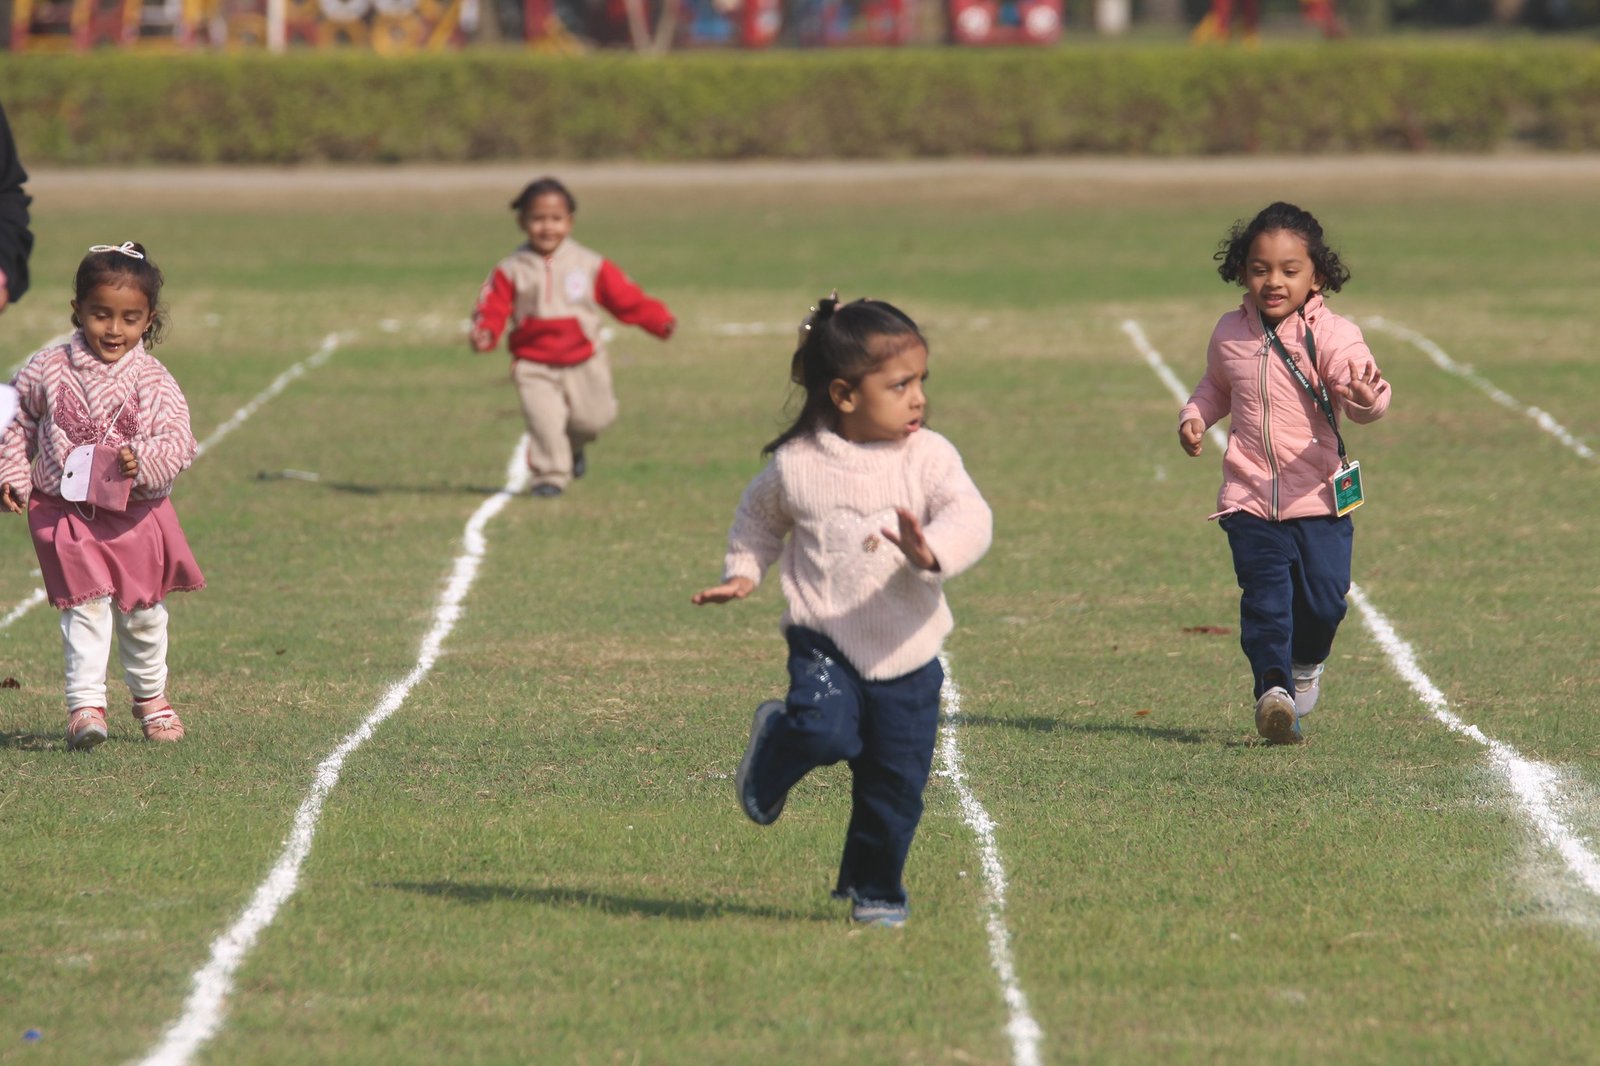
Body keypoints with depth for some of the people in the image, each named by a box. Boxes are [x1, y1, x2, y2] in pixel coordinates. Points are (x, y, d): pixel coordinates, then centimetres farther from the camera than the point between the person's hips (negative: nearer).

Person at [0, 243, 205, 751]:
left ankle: (150, 694, 36)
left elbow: (178, 441, -12)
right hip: (66, 513, -1)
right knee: (86, 607, -14)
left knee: (143, 611, 14)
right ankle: (86, 704, -14)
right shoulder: (47, 371, -2)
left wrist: (144, 461, -30)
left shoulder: (153, 381, -5)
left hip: (137, 514, 1)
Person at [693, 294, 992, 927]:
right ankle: (773, 741, 10)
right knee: (826, 729, -27)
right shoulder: (795, 466, -4)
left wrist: (933, 550, -39)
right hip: (825, 641, -1)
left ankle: (873, 887, 28)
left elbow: (971, 519, -20)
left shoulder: (929, 457, -6)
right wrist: (743, 572, 5)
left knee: (895, 782, 4)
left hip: (907, 650, 1)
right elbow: (759, 518, 17)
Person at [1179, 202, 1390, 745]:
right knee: (1265, 596, -12)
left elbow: (1364, 389, -25)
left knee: (1323, 597, 1)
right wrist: (1195, 415, 8)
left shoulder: (1330, 335, -9)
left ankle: (1306, 663, 31)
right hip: (1250, 500, 2)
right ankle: (1273, 686, -14)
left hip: (1318, 497, -2)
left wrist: (1366, 398, -48)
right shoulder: (1230, 334, 5)